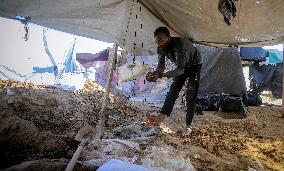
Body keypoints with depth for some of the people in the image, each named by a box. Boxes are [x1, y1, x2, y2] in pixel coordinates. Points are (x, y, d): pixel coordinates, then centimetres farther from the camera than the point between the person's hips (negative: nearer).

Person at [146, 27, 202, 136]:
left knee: (191, 96, -9)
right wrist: (154, 74, -36)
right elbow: (161, 66, -12)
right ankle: (160, 118, -12)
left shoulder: (179, 45, -40)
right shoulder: (161, 48, -18)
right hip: (181, 67, 6)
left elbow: (180, 69, -44)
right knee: (173, 91, -5)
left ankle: (189, 126, -3)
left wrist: (160, 75, -54)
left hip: (194, 66, -6)